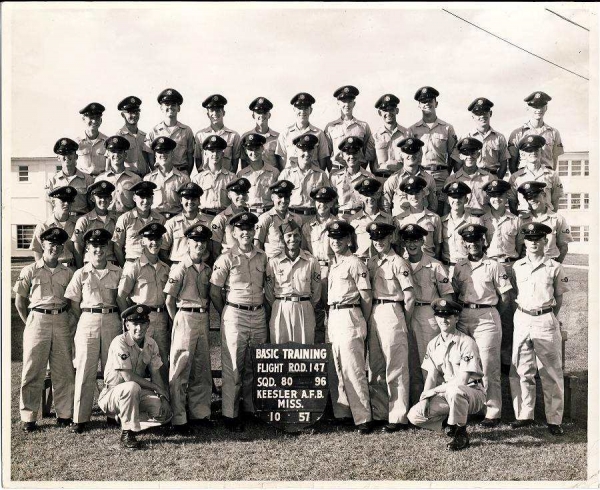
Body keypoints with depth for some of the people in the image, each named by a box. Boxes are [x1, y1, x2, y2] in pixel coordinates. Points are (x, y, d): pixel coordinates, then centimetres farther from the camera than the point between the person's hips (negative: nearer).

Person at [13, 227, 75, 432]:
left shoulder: (67, 273, 10)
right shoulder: (30, 271, 3)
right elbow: (19, 302, 6)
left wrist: (70, 323, 2)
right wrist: (30, 323, 1)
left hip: (62, 322, 2)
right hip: (37, 320, -2)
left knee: (64, 371, 5)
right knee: (33, 371, 0)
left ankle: (64, 414, 15)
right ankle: (28, 417, 9)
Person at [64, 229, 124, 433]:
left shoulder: (117, 272, 7)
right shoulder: (81, 274, 5)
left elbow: (122, 301, 9)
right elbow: (74, 303, 7)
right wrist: (84, 322, 3)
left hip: (112, 320, 1)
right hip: (88, 321, -1)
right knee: (85, 370, 0)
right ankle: (80, 418, 6)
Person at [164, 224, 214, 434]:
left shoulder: (207, 270, 12)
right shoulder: (180, 269, -6)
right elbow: (169, 300, -5)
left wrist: (207, 316, 8)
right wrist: (178, 321, -3)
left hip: (204, 319, 7)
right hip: (185, 318, -7)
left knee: (202, 369, 12)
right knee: (180, 369, -3)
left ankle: (199, 414, 22)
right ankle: (179, 419, 2)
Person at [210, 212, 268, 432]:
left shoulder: (263, 258, 9)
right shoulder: (227, 259, -3)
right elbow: (214, 292, 0)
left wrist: (267, 307, 10)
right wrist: (225, 315, 4)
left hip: (259, 315, 4)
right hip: (235, 314, -4)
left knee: (255, 366, 10)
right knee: (233, 367, -1)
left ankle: (253, 408, 22)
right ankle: (230, 414, 6)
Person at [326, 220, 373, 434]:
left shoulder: (355, 263, -8)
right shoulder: (332, 264, 17)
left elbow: (367, 298, -7)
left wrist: (361, 322, -1)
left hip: (349, 317, -8)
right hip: (333, 317, 8)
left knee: (353, 369, -8)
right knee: (337, 368, 11)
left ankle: (363, 418, -3)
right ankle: (342, 413, 19)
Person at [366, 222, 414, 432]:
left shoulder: (398, 262, -7)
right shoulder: (371, 262, 13)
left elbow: (409, 296, -9)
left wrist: (404, 320, -2)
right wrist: (370, 315, 9)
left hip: (392, 313, -7)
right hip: (374, 314, 7)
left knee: (395, 369, -3)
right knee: (375, 369, 11)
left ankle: (398, 418, 2)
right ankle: (379, 414, 20)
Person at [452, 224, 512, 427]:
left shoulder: (493, 266, 0)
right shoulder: (459, 266, 11)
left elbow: (505, 296, 1)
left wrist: (492, 314, 2)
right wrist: (460, 311, 6)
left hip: (487, 316, -4)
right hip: (463, 316, 4)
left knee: (489, 367, -4)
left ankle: (493, 412, 3)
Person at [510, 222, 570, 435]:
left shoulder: (554, 267, 0)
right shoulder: (517, 266, 7)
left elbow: (559, 298, 6)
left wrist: (550, 318, 4)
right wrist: (523, 311, 6)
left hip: (546, 320, -3)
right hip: (522, 320, 3)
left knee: (551, 372, 1)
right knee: (521, 370, 6)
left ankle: (554, 419, 9)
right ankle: (524, 415, 17)